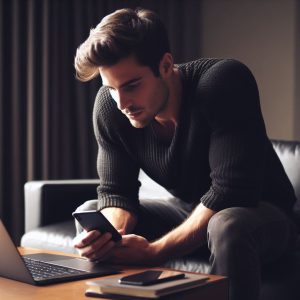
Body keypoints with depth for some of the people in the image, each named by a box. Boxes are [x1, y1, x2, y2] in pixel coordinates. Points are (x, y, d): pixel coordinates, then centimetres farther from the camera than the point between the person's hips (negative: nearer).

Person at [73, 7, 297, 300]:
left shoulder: (225, 82, -30)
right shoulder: (109, 105, -15)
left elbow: (231, 192, -33)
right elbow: (115, 192, -10)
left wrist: (154, 251, -38)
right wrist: (108, 233, -33)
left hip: (259, 211, -5)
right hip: (188, 210, 5)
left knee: (228, 226, -38)